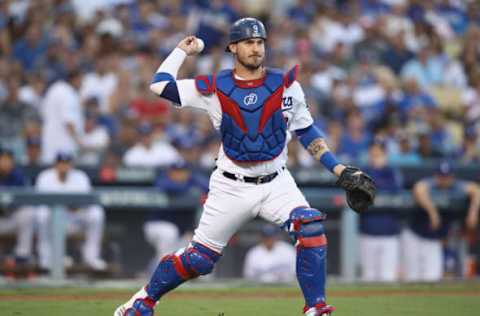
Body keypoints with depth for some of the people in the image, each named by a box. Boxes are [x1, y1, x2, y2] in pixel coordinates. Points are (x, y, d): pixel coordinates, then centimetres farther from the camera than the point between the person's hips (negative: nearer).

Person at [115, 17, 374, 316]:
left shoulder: (286, 84, -2)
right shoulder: (215, 87, -4)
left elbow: (307, 132, 5)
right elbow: (159, 85, -6)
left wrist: (338, 169, -2)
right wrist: (182, 51, 6)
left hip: (276, 184, 1)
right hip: (232, 188, -1)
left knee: (311, 227, -25)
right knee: (199, 258, 3)